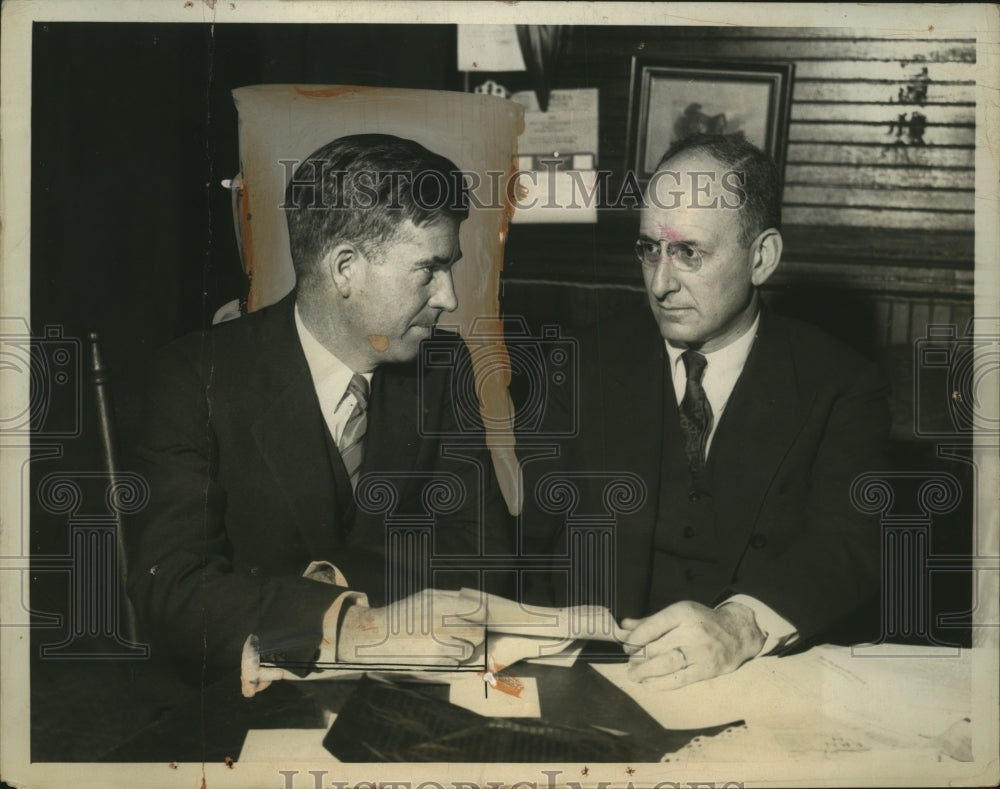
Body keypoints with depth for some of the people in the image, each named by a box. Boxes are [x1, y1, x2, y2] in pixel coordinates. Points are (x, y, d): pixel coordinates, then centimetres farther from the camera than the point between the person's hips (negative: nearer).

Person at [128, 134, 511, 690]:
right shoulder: (199, 377, -10)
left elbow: (482, 546, -1)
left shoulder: (442, 366, 2)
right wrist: (345, 628, -31)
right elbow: (170, 592, -19)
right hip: (243, 708, -3)